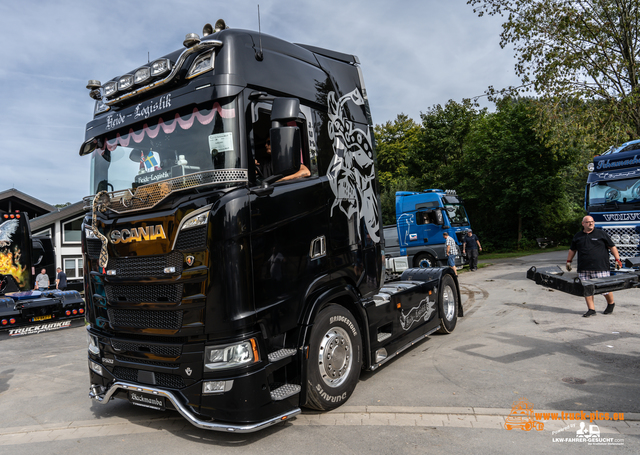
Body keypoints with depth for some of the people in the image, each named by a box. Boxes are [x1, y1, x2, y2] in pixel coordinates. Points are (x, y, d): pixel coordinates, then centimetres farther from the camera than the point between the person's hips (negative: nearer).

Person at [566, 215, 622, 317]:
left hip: (600, 268, -3)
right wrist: (569, 261, 21)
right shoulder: (578, 236, 14)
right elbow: (572, 250, 24)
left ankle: (611, 304, 29)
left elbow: (612, 247, 7)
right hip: (584, 269, 3)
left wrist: (617, 259, 1)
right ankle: (591, 309, 10)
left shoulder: (601, 234, 6)